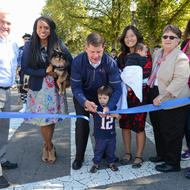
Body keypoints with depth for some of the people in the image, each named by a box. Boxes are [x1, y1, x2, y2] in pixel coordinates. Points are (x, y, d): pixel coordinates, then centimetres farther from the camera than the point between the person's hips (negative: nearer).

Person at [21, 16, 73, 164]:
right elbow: (25, 69, -7)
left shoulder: (58, 44, -2)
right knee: (43, 120, 2)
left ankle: (47, 146, 32)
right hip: (38, 88, -1)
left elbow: (71, 62, 4)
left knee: (52, 119, 9)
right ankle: (50, 147, 24)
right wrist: (45, 72, -14)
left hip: (55, 87, 1)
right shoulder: (30, 46, -4)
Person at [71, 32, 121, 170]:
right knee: (82, 124, -7)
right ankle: (79, 157, 9)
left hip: (103, 97, 1)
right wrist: (85, 102, -40)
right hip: (83, 97, 0)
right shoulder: (78, 62, -25)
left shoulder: (110, 63, -26)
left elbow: (117, 89, -26)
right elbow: (76, 86, -21)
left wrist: (109, 107, -42)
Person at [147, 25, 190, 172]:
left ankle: (173, 163, 17)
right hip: (156, 99, 9)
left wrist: (162, 96, -29)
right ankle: (162, 155, 39)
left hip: (173, 101, -8)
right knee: (158, 130, 20)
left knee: (171, 134, 1)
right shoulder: (157, 54, 13)